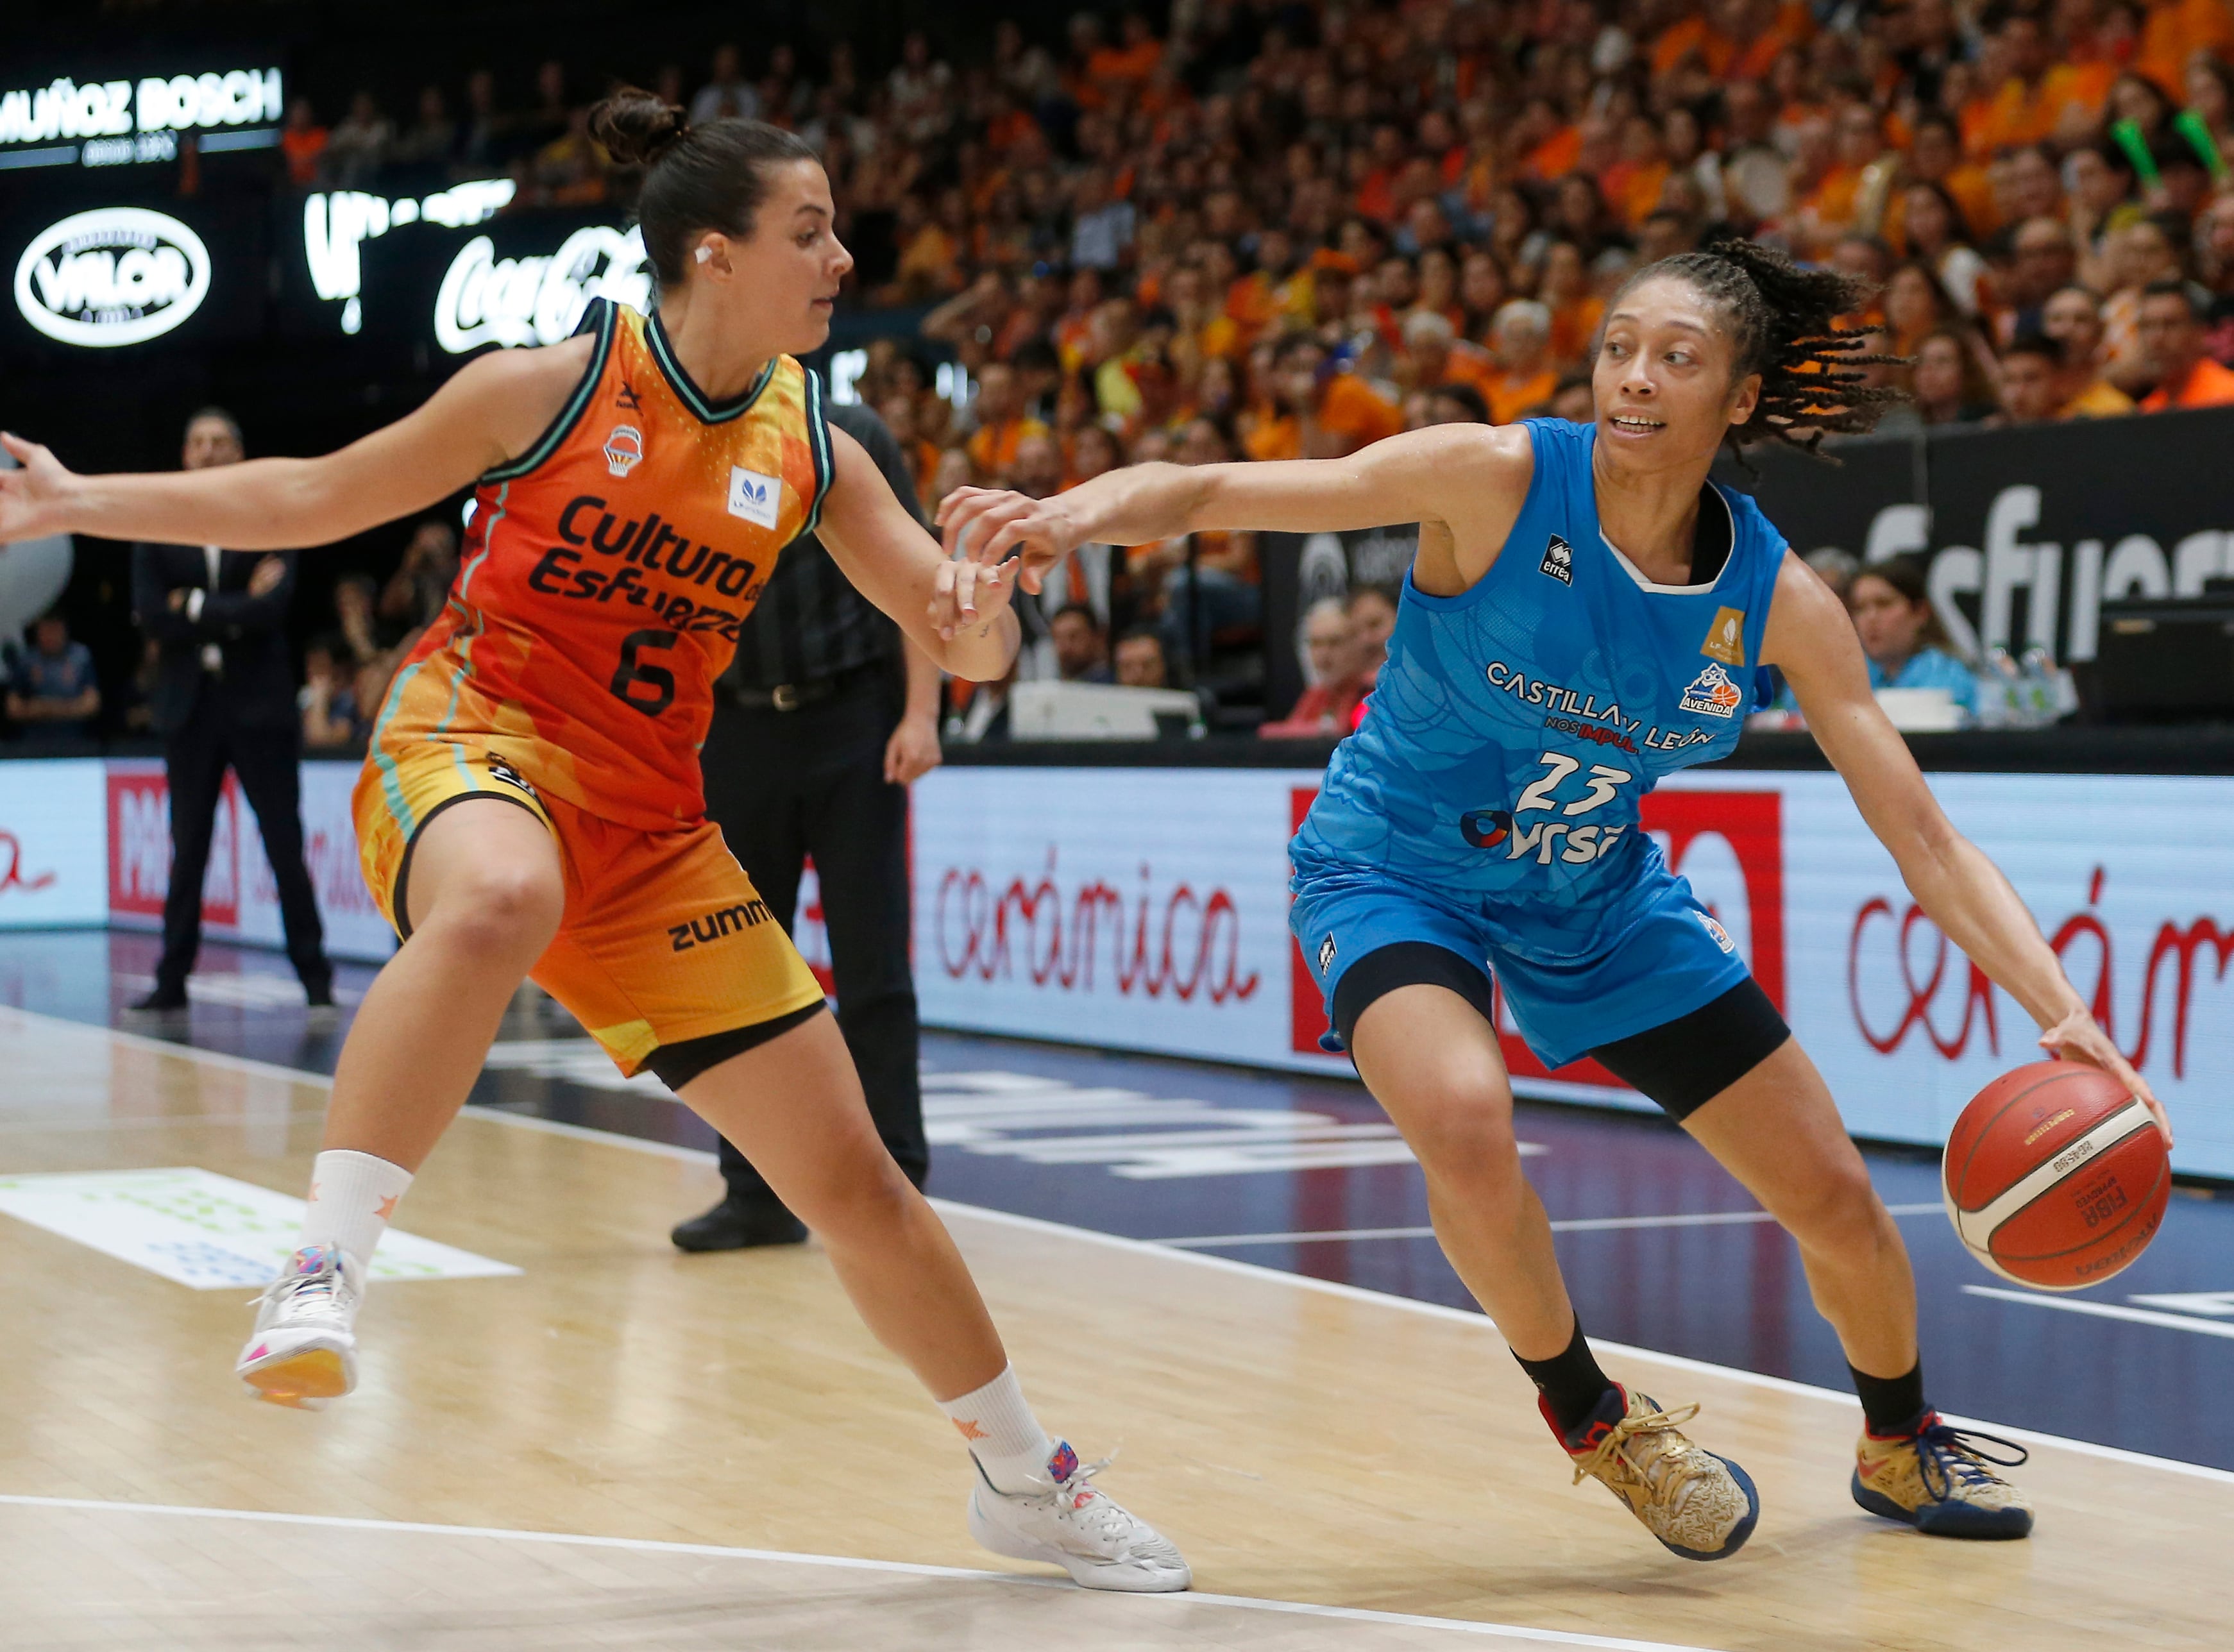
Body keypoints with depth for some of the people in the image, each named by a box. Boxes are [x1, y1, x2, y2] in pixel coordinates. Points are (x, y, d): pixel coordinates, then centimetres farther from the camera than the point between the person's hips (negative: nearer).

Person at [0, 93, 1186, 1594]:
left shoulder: (813, 449, 4)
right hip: (471, 740, -4)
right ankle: (323, 1275, -43)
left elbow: (966, 647, 5)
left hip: (651, 823, 5)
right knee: (500, 900, -45)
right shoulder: (555, 384, -8)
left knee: (852, 1173, 5)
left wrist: (978, 610, -20)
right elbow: (319, 496, 3)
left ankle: (1027, 1482, 23)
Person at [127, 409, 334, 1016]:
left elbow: (273, 606, -12)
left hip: (258, 703, -2)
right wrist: (236, 611, -10)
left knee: (285, 846, 0)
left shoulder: (271, 523, 2)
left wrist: (197, 608, -9)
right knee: (187, 849, 6)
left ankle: (316, 978, 5)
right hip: (190, 706, 2)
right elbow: (151, 615, -5)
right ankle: (172, 982, 11)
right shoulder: (157, 529, 8)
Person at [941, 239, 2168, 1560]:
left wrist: (2060, 1007, -26)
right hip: (1398, 870, -3)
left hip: (1597, 895, 4)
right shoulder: (1499, 481, -25)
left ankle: (1902, 1446, 38)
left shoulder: (1778, 598, -16)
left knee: (1835, 1196, 4)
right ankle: (1592, 1417, -5)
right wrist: (1074, 514, -48)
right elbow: (1210, 492, -27)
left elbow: (1922, 832, -13)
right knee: (1465, 1117, -35)